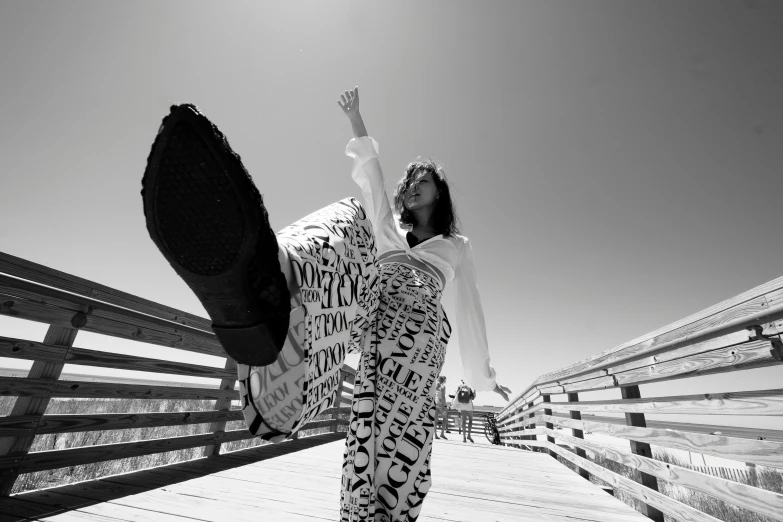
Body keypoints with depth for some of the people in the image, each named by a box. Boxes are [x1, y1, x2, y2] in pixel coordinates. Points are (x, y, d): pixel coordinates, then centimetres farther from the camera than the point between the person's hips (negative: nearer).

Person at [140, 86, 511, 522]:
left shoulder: (457, 246, 30)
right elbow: (372, 179, 21)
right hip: (368, 301, 0)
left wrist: (483, 373, 28)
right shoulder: (387, 230, 33)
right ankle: (267, 284, -59)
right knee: (350, 217, -27)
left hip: (418, 321, 1)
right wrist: (357, 121, 15)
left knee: (396, 423, -24)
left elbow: (470, 308, 27)